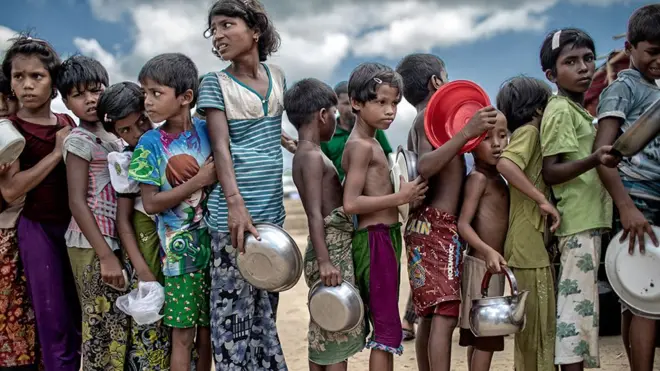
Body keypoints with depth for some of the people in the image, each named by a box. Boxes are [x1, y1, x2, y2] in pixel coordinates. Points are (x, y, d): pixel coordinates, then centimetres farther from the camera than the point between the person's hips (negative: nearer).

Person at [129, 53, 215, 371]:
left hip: (214, 245, 2)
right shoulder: (150, 144, -5)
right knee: (183, 335, 2)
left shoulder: (208, 131, 0)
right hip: (180, 251, -2)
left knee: (207, 332, 11)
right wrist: (199, 181, -16)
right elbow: (151, 203, -9)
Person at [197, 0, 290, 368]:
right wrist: (235, 202, -25)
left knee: (266, 304, 14)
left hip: (272, 207, 5)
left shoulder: (277, 76, 11)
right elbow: (221, 145, -14)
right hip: (235, 209, -4)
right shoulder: (215, 83, -2)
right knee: (235, 305, -3)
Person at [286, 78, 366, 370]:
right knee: (338, 332, -3)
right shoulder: (313, 156, -14)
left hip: (336, 249, 10)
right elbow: (315, 214, -22)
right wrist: (324, 260, -27)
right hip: (334, 250, -10)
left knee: (323, 332, 14)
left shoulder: (306, 154, 15)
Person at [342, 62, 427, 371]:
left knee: (384, 324, 15)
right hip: (376, 240, -10)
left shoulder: (370, 142, 15)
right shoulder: (362, 146, -15)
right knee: (387, 328, -6)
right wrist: (401, 197, -18)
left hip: (383, 238, 10)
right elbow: (351, 204, -23)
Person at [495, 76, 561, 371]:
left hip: (529, 241, 10)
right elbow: (505, 164, -28)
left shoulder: (526, 134, 20)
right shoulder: (529, 131, -9)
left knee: (531, 324, 16)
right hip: (529, 242, -10)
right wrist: (543, 201, -26)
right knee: (538, 323, -3)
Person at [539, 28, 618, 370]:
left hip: (588, 219, 9)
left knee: (576, 302, 11)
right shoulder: (560, 111, -11)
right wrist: (594, 160, -31)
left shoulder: (578, 110, 17)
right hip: (579, 222, -9)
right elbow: (550, 173, -20)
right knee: (578, 303, -9)